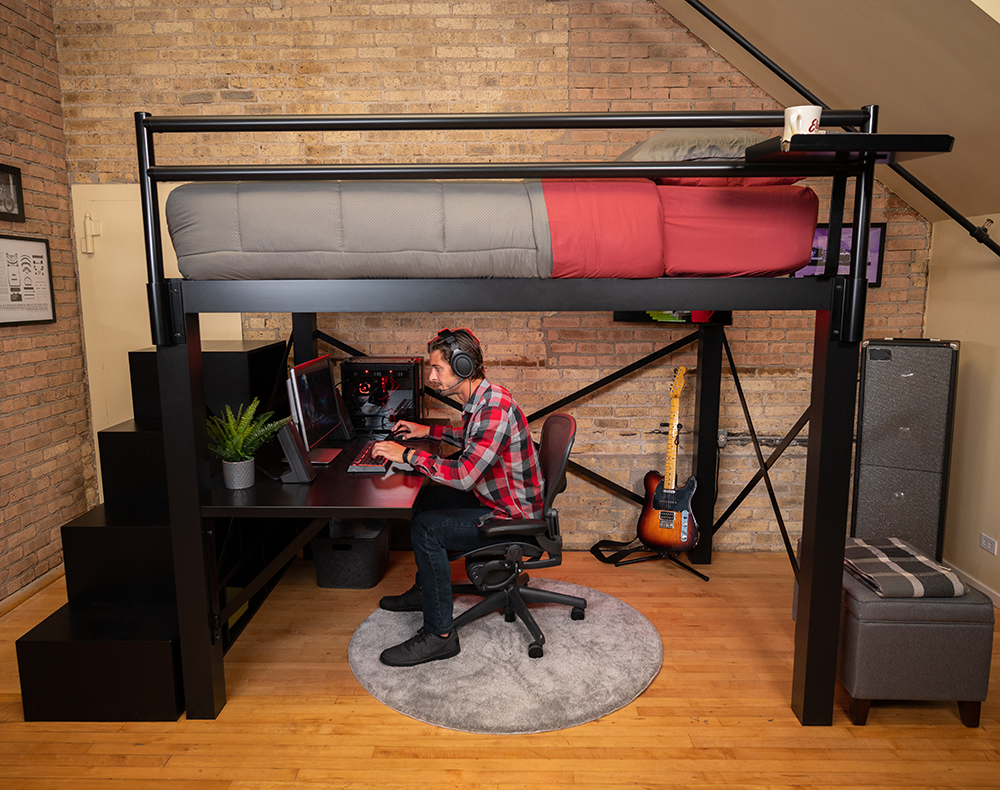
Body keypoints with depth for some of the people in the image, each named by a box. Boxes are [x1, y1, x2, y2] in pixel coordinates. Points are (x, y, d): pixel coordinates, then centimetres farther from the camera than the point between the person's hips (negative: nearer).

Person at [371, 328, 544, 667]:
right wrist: (429, 431, 19)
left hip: (513, 515, -11)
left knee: (425, 528, -20)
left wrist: (408, 454, -25)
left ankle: (440, 634, -8)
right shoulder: (480, 400, 4)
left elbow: (463, 475, -35)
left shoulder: (495, 407, -28)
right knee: (427, 496, 20)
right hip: (493, 497, 11)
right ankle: (426, 590, 34)